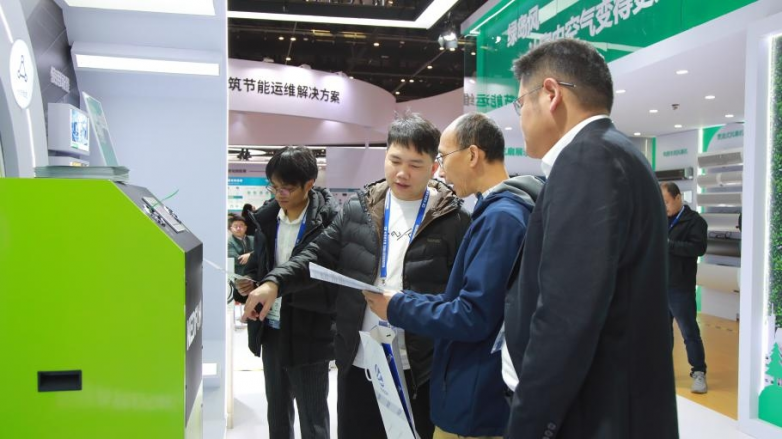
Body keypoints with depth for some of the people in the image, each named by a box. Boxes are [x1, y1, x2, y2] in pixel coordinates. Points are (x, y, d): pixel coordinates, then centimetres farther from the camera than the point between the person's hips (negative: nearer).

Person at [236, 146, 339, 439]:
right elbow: (257, 266, 12)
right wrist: (248, 283, -10)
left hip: (309, 337, -6)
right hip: (271, 332, 6)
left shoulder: (330, 222, -18)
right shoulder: (267, 217, 3)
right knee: (276, 414, 23)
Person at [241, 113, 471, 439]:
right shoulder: (357, 209, 4)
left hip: (421, 367, -3)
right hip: (358, 361, 3)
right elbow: (319, 256, 5)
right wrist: (275, 282, -10)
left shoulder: (454, 220, -5)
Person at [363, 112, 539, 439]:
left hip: (476, 402, -9)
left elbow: (472, 317, -26)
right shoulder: (503, 210, 9)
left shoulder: (500, 217, -22)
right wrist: (407, 299, 3)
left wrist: (398, 307, -14)